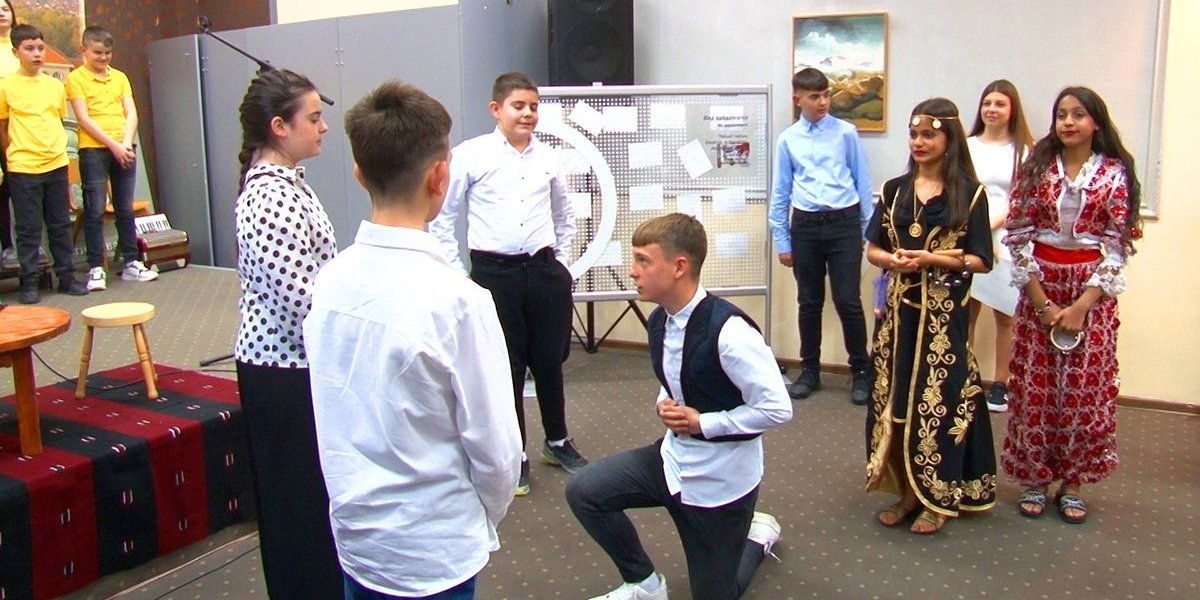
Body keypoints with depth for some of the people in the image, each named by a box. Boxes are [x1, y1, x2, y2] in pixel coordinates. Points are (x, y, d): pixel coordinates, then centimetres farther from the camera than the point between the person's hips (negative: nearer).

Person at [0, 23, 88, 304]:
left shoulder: (56, 85, 7)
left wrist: (55, 147, 9)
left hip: (56, 164, 4)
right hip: (23, 168, -4)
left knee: (61, 224, 10)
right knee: (28, 227, 2)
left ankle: (66, 276, 19)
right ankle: (29, 283, 9)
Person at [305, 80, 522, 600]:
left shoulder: (330, 279, -7)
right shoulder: (457, 300, -24)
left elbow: (337, 417, 3)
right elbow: (495, 447, -17)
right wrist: (486, 515, 3)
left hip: (353, 532, 6)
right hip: (431, 550, -5)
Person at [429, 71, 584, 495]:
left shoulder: (547, 157, 7)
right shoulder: (471, 155, -4)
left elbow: (565, 215, 22)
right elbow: (443, 218, 1)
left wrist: (561, 261, 15)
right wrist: (456, 273, -3)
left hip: (544, 270, 3)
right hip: (494, 273, -3)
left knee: (550, 361, 12)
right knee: (505, 367, 6)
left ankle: (557, 441, 34)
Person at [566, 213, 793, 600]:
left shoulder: (727, 329, -29)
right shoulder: (659, 320, -3)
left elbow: (778, 408, -25)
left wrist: (703, 423, -21)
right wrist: (663, 406, -7)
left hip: (721, 476, -6)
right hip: (673, 456, 7)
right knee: (583, 491, -6)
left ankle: (756, 537, 40)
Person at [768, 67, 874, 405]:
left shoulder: (846, 133, 1)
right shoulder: (788, 139, 5)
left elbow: (863, 182, 4)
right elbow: (780, 192, 8)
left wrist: (870, 230, 4)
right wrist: (782, 240, 6)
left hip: (844, 223, -2)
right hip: (806, 225, 2)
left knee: (848, 301, -3)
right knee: (809, 302, 11)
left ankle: (861, 371, 14)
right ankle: (809, 371, 25)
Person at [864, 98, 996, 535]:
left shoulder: (969, 193, -3)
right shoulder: (895, 190, 8)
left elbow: (981, 261, -5)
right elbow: (873, 249, 9)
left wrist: (929, 259, -17)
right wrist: (893, 260, -13)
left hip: (944, 313, -4)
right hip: (899, 309, 4)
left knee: (939, 399, 1)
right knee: (894, 396, 6)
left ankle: (938, 498, 15)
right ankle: (907, 490, 20)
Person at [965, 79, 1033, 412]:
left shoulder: (1024, 150, 4)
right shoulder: (967, 146, 9)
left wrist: (991, 224, -14)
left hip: (1006, 240, -1)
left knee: (1005, 316, 2)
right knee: (965, 312, 1)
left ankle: (1000, 385, 13)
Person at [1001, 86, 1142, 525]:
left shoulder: (1114, 174, -1)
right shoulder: (1037, 169, 2)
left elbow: (1118, 246, -4)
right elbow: (1018, 237, -2)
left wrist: (1082, 304, -12)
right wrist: (1042, 302, -9)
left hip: (1092, 292, -1)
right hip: (1040, 288, 1)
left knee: (1085, 389, 2)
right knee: (1034, 388, 3)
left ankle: (1072, 483, 17)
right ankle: (1034, 479, 16)